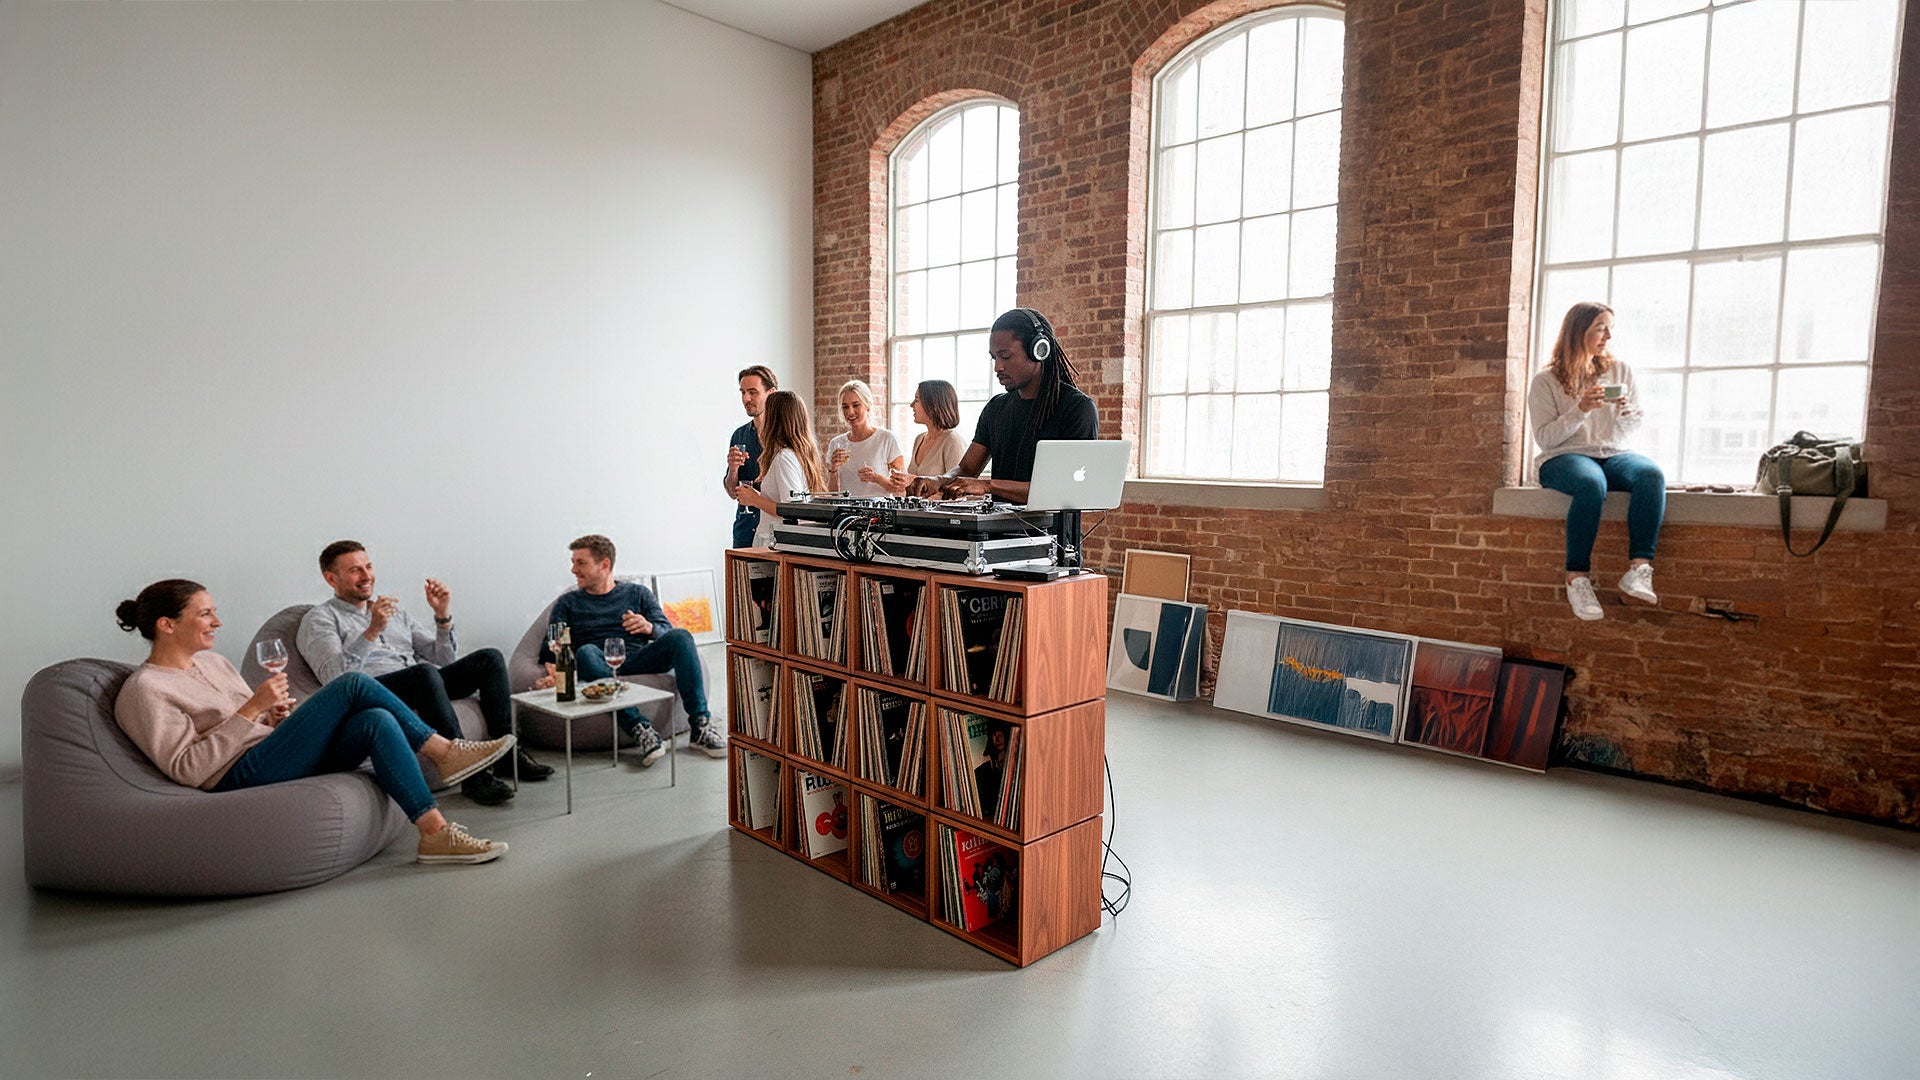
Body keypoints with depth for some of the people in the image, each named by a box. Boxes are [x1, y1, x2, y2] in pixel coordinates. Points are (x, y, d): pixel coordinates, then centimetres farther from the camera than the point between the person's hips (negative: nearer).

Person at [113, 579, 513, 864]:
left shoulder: (211, 662, 20)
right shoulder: (143, 691, -5)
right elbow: (186, 769, -14)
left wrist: (276, 715, 3)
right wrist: (251, 709, -19)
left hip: (282, 756, 8)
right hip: (243, 777, -8)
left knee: (378, 722, -22)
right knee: (352, 685, -21)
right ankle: (445, 752, -16)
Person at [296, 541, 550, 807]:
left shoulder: (395, 611, 28)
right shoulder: (320, 618, 10)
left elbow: (444, 660, 22)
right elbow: (334, 678, -10)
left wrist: (443, 615, 7)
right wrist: (372, 631, -21)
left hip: (422, 685, 6)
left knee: (489, 658, -15)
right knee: (424, 673, -38)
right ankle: (469, 774, -40)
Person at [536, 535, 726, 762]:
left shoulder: (637, 593, 21)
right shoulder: (568, 603, 22)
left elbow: (668, 632, 10)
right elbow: (550, 647, 10)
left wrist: (649, 628, -14)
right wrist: (553, 668, -14)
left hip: (638, 661, 1)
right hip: (600, 666, 0)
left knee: (681, 637, -27)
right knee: (586, 652, -35)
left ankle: (700, 727, -34)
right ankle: (639, 728, -47)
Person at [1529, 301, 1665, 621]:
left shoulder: (1620, 370, 14)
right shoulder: (1546, 382, 1)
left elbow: (1636, 423, 20)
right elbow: (1544, 438, -6)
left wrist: (1626, 411, -3)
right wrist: (1581, 410, -18)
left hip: (1613, 455, 4)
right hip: (1562, 459, -4)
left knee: (1652, 474, -31)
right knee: (1592, 483, -39)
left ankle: (1639, 569, -37)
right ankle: (1577, 579, -35)